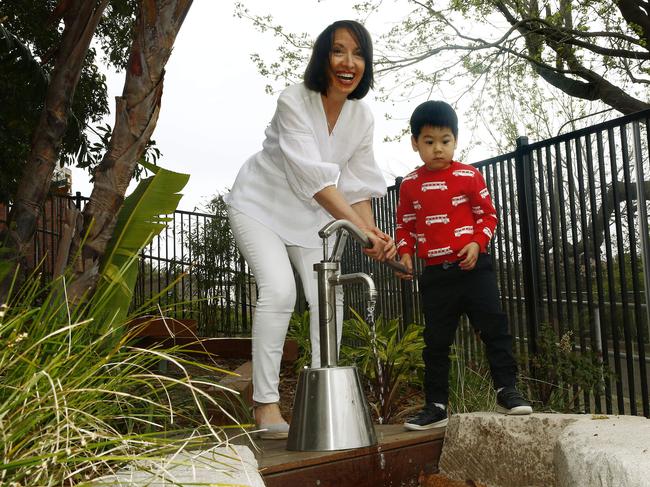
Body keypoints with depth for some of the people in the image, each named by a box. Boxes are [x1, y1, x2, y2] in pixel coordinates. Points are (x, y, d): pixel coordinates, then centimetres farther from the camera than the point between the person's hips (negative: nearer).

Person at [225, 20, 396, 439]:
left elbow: (358, 182, -5)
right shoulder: (294, 102, -25)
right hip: (262, 204, -5)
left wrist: (374, 233, -21)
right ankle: (265, 403, -14)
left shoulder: (363, 117, -6)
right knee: (279, 288, -24)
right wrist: (359, 228, -41)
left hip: (312, 213, 6)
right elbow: (314, 175, -34)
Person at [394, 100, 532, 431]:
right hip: (435, 273, 2)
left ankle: (506, 390, 13)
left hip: (473, 267, -2)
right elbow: (404, 224, 13)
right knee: (435, 341, 7)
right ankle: (436, 406, 16)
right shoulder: (409, 184, 6)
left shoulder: (469, 176, -1)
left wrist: (477, 243, -13)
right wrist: (405, 253, -2)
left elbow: (488, 214, 3)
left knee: (494, 327, -2)